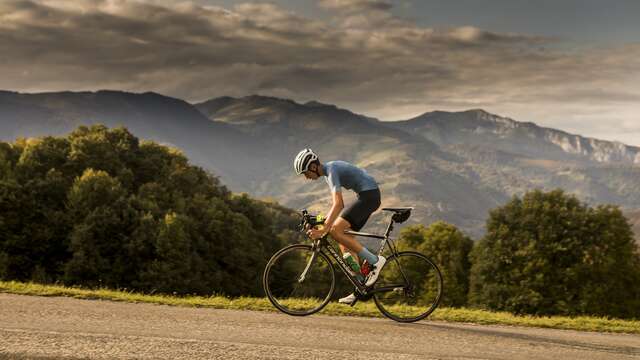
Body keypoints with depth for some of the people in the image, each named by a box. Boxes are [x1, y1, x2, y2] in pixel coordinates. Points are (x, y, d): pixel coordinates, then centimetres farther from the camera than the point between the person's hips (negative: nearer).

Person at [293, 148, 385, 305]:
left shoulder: (331, 171, -18)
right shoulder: (329, 171, 13)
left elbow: (338, 204, -30)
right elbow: (339, 205, 21)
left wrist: (323, 230, -33)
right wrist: (323, 223, 18)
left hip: (369, 195, -10)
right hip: (368, 196, 10)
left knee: (335, 231, -17)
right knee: (345, 238, 7)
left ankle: (375, 261, -13)